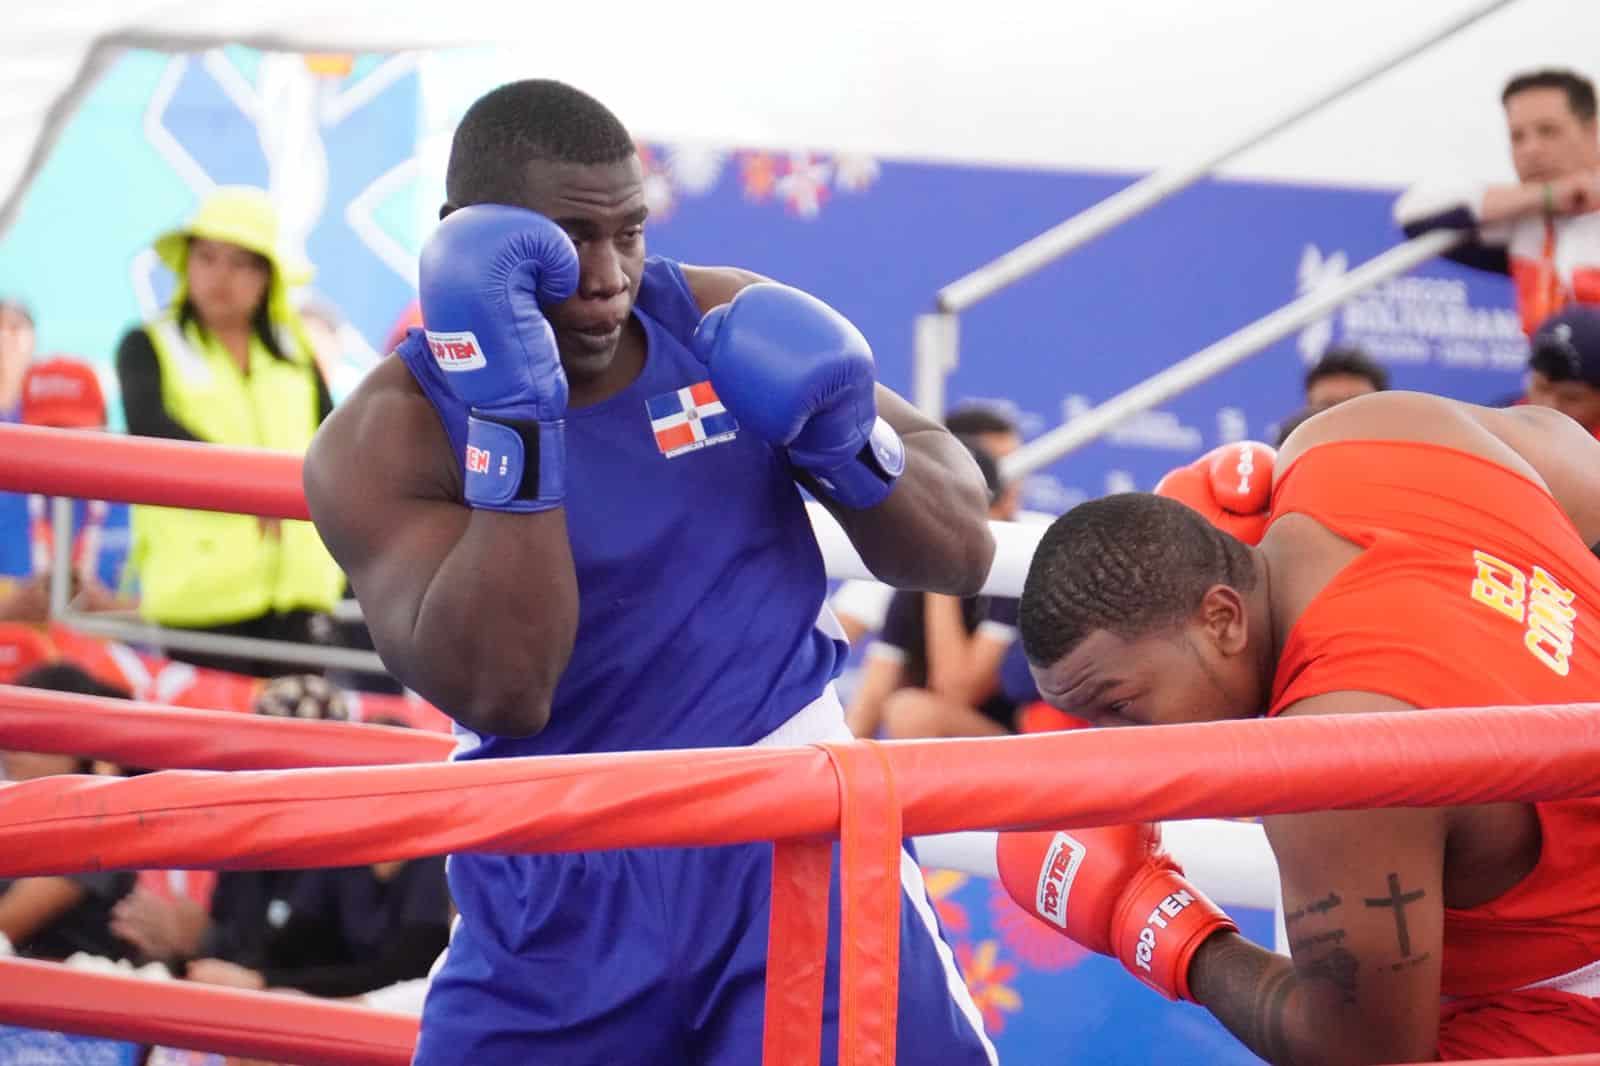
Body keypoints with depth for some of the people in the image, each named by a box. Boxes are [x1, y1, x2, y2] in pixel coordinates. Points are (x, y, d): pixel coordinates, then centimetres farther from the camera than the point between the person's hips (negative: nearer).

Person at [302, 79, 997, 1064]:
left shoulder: (725, 324, 0)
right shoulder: (388, 439, -8)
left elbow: (963, 556, 4)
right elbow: (498, 690, -24)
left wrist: (847, 444, -15)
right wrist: (514, 421, -28)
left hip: (793, 834, 1)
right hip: (560, 891, -1)